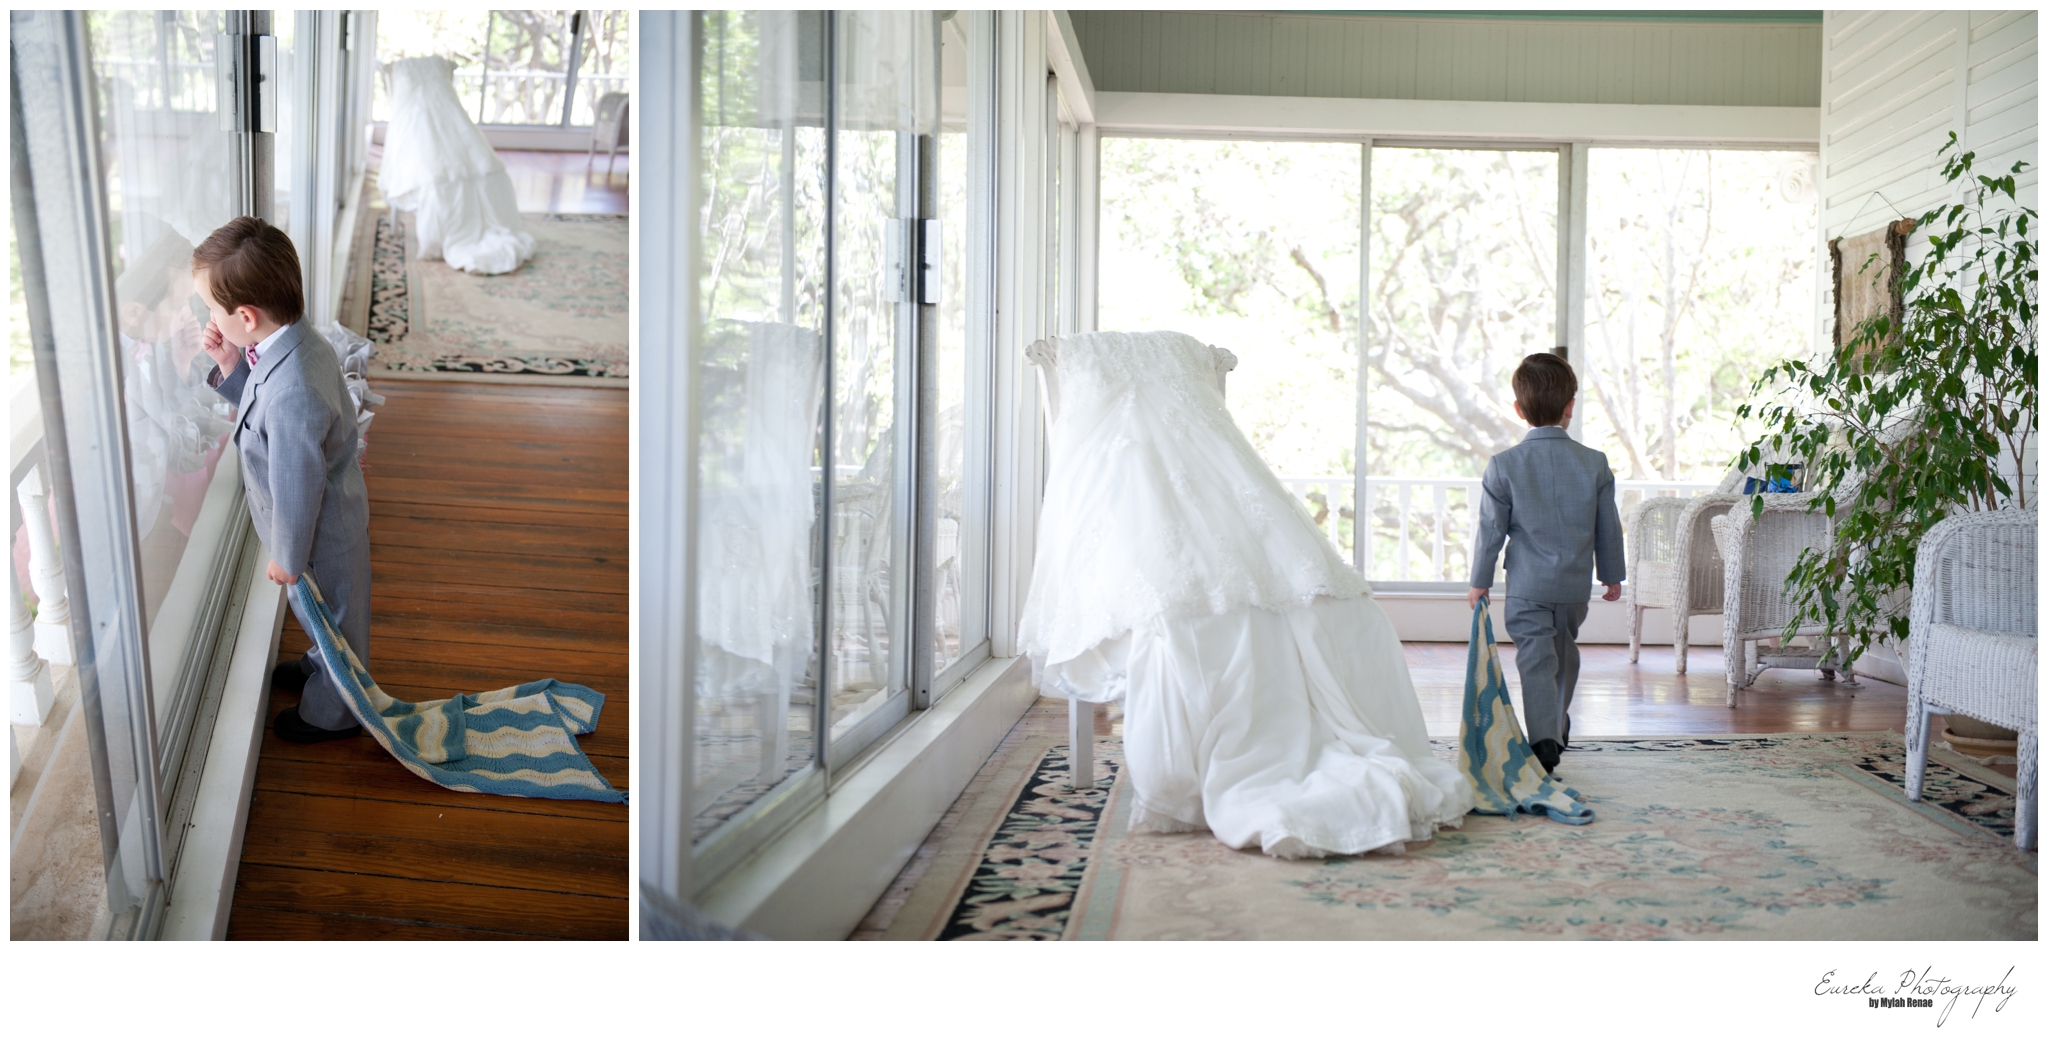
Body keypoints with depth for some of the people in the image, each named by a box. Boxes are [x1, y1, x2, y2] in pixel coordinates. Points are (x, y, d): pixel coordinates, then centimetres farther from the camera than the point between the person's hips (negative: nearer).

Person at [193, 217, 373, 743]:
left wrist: (287, 557, -16)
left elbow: (297, 488, -30)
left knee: (329, 614, 18)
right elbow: (257, 406, 7)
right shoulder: (296, 340, -12)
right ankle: (325, 668, 59)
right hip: (335, 510, 8)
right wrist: (230, 367, -10)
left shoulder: (292, 393, -41)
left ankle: (333, 711, 42)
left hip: (320, 531, -8)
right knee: (324, 614, 33)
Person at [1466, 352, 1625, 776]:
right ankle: (1558, 725, 37)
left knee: (1535, 659, -4)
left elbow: (1491, 529, -6)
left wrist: (1480, 581, 4)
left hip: (1527, 585, -3)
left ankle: (1544, 739, -18)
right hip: (1576, 583, 3)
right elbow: (1609, 528, 5)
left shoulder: (1504, 465, -10)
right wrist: (1612, 574, 18)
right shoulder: (1595, 463, -2)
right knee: (1564, 652, 21)